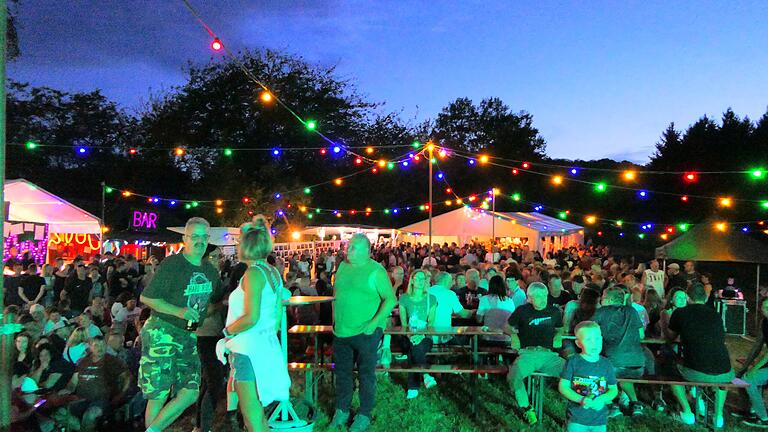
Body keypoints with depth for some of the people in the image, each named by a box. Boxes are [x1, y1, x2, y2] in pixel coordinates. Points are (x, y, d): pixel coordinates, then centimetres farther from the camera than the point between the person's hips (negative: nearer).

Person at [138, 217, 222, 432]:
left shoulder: (210, 271, 9)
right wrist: (179, 311, -21)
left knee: (189, 394, 4)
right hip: (161, 333, -6)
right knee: (158, 396, 0)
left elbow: (217, 300, 25)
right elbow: (146, 297, -12)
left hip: (188, 337, 6)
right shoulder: (171, 264, -11)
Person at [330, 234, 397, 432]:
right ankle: (342, 410, 33)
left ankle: (364, 415, 23)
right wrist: (336, 319, 12)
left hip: (365, 332, -6)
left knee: (366, 374, 7)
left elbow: (391, 299, -13)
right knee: (342, 372, 16)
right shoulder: (343, 266, 7)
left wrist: (374, 322, -20)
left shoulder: (376, 271, -12)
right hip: (341, 331, 6)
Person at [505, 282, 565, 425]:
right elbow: (507, 327, 22)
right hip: (527, 353, -2)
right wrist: (514, 334, 1)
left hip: (548, 354, 2)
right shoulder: (522, 311, 8)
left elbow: (559, 329, 33)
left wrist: (558, 336, 11)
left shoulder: (554, 311, 15)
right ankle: (527, 409, -12)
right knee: (514, 376, -32)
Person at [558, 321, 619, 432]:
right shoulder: (573, 362, -8)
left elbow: (614, 389, 6)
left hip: (600, 420, 3)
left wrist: (603, 400, -13)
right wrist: (580, 399, -21)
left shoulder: (606, 364, 0)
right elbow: (563, 386, -7)